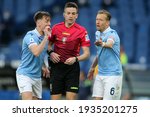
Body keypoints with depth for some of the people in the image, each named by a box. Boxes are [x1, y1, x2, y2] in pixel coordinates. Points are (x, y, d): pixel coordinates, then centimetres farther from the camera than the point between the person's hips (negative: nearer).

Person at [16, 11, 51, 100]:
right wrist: (46, 36, -24)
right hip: (25, 75, -8)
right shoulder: (30, 35, -13)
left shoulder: (45, 37, 10)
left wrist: (44, 67, 8)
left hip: (37, 76, 8)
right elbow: (36, 52, -31)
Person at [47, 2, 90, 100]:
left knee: (71, 98, -9)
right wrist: (51, 53, -4)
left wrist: (75, 59, -24)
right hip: (57, 66, 2)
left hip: (72, 67, -2)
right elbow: (49, 44, 17)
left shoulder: (82, 31, -5)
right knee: (55, 99, 1)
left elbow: (87, 53, -6)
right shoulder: (56, 28, 4)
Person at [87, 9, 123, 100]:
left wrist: (103, 44, -62)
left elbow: (110, 44, -40)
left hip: (113, 74, -7)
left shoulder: (112, 34, -15)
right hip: (100, 74, 7)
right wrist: (93, 67, 28)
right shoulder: (98, 34, 10)